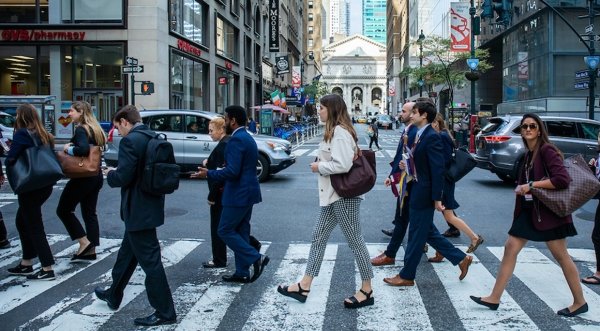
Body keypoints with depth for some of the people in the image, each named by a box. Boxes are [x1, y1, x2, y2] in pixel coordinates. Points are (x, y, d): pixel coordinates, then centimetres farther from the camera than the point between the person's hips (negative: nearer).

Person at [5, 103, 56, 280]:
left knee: (34, 226, -1)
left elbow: (10, 159, -17)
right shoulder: (43, 135, 9)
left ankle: (47, 269, 2)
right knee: (22, 220, 21)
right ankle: (26, 264, 27)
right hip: (45, 184, 8)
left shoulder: (22, 134, -12)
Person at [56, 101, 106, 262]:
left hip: (83, 177, -9)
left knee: (63, 209, 4)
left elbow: (84, 149, -32)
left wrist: (68, 149, -15)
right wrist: (73, 144, 10)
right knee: (89, 213, 12)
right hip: (96, 176, 9)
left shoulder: (81, 130, -15)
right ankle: (90, 250, 14)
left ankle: (84, 242, -2)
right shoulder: (94, 129, 12)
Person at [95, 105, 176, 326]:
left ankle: (165, 312, 7)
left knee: (150, 261, -2)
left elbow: (124, 177, -23)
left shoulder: (129, 141, -18)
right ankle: (113, 295, 42)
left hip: (138, 210, -10)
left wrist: (109, 174, -2)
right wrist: (115, 173, 18)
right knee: (127, 253, 24)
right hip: (149, 206, 10)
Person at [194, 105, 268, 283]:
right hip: (247, 192, 10)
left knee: (225, 231, -1)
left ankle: (256, 258, -4)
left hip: (238, 195, -10)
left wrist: (208, 174, -15)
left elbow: (233, 171, -24)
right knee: (240, 231, 13)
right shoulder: (248, 138, 15)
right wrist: (227, 184, 20)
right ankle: (242, 273, 17)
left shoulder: (236, 140, -17)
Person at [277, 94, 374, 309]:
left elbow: (343, 165, -27)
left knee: (355, 241, -1)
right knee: (319, 237, 12)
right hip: (333, 195, 11)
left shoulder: (340, 132, -17)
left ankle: (367, 291, 11)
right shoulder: (334, 131, 16)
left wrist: (319, 167, -14)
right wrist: (321, 164, 7)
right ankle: (304, 287, 19)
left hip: (344, 195, -11)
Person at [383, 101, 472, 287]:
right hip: (416, 192, 10)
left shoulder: (432, 137, -18)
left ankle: (406, 276, 15)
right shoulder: (420, 135, 11)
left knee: (416, 235, 2)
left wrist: (437, 198, -21)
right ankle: (461, 259, 28)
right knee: (427, 232, 18)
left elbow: (438, 169, -21)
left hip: (424, 194, -10)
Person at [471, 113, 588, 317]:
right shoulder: (529, 154, 11)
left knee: (561, 256, 3)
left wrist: (531, 185, -22)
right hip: (529, 210, 8)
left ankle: (579, 302, 20)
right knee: (510, 248, 4)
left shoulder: (547, 150, -14)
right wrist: (522, 188, 0)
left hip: (548, 211, -8)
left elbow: (562, 179, -24)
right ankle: (494, 298, 8)